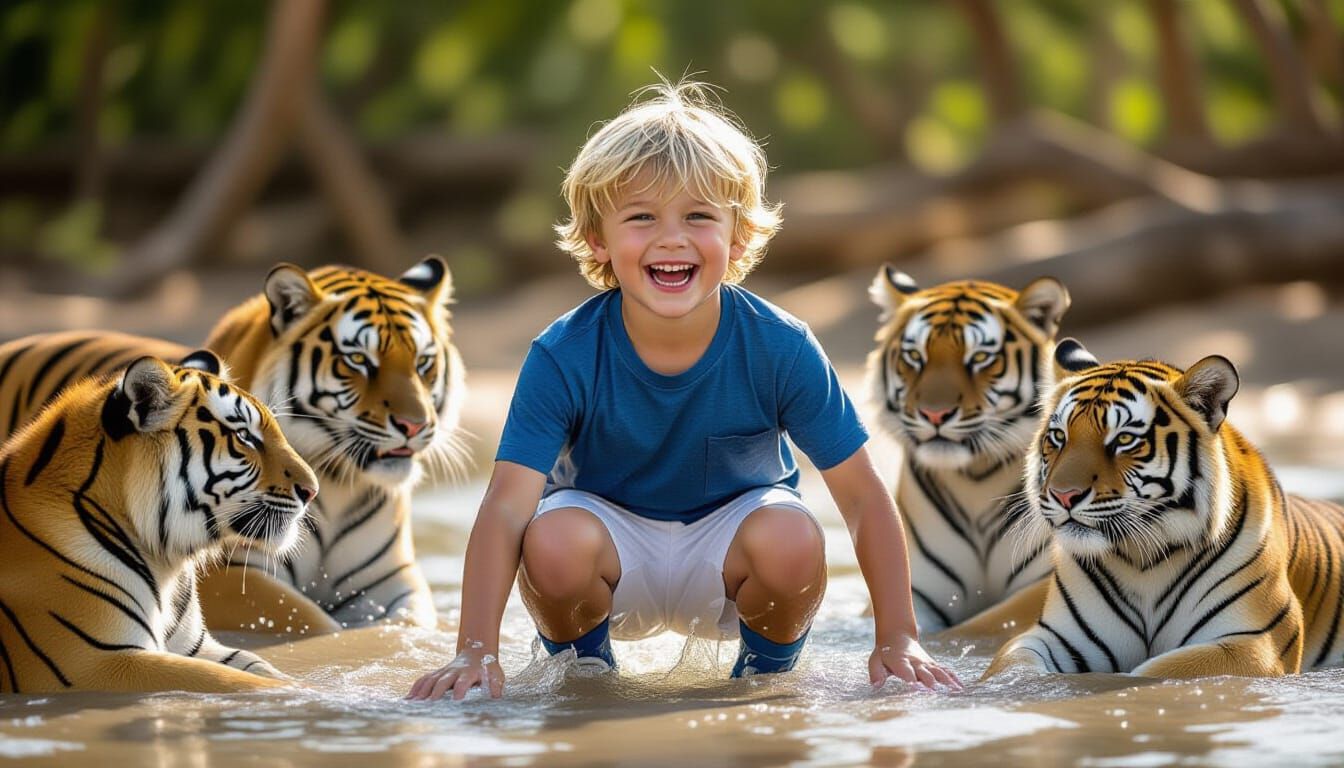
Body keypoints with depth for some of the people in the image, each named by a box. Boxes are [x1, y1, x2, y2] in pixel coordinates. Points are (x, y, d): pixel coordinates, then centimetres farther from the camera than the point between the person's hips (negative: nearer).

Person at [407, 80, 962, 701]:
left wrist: (898, 642, -23)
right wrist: (476, 652, -40)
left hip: (726, 553, 1)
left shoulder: (779, 348, -21)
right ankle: (585, 677, 0)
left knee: (791, 537, -32)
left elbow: (863, 498, -16)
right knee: (554, 540, -33)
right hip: (615, 543, 0)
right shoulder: (565, 357, -23)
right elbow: (507, 508, -28)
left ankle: (766, 678, 0)